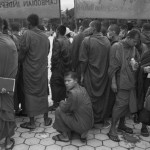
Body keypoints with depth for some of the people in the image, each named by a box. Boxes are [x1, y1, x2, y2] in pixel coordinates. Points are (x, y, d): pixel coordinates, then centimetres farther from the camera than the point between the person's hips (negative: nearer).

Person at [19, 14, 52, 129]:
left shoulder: (27, 35, -13)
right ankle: (46, 118, 24)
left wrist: (20, 62, 7)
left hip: (30, 69, -5)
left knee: (30, 93, 4)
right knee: (43, 93, 15)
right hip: (43, 69, 5)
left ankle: (32, 122, 11)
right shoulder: (45, 36, 4)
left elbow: (22, 53, -12)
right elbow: (47, 53, 9)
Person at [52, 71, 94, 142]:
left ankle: (65, 135, 11)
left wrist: (62, 102, 4)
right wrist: (65, 102, 6)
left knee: (58, 111, -5)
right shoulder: (82, 89, 2)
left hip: (82, 125, -9)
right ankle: (83, 133, 20)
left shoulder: (73, 93, -25)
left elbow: (64, 108, -14)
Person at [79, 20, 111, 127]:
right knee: (102, 97, 15)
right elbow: (109, 59, 3)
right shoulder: (107, 41, -1)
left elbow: (83, 60, -13)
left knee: (91, 98, 10)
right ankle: (101, 120, 27)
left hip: (91, 75, -4)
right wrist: (105, 71, 13)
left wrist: (82, 74, -3)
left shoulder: (87, 40, -14)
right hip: (104, 75, 4)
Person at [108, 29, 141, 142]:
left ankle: (122, 124, 30)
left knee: (128, 103, 12)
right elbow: (113, 66, -13)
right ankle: (112, 129, 5)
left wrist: (136, 65, -2)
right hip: (122, 81, -7)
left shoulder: (133, 48, 8)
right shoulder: (117, 47, -12)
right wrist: (113, 82, -16)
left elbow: (137, 60, 22)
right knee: (121, 104, -7)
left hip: (131, 81, 7)